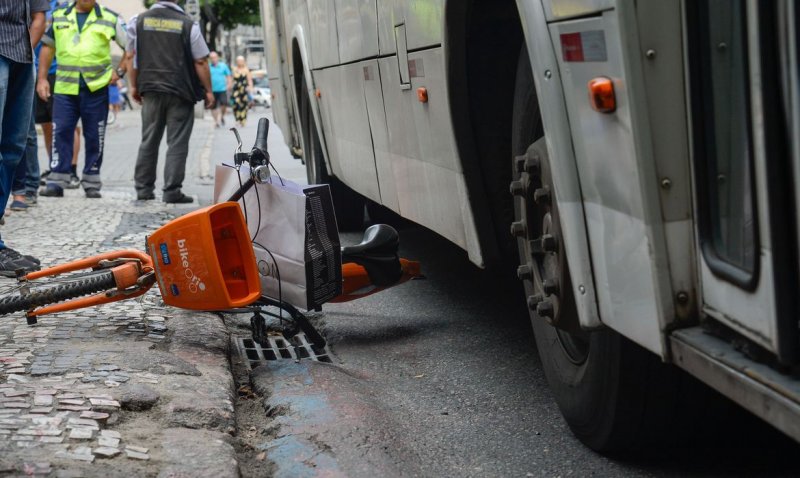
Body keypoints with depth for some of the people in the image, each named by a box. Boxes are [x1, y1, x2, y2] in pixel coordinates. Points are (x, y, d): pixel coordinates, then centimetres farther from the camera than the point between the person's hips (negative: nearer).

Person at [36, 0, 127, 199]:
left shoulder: (110, 19, 3)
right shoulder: (59, 16, 11)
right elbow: (48, 46, 17)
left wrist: (119, 70, -2)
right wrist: (42, 78, 11)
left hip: (96, 88, -2)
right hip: (64, 87, 2)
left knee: (94, 136, 4)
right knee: (61, 132, -3)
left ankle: (91, 182, 13)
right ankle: (57, 181, 1)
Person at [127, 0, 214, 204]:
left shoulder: (139, 21, 3)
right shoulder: (188, 24, -7)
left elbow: (132, 56, 8)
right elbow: (200, 62, -5)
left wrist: (134, 85, 17)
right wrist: (208, 91, 3)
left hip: (150, 89, 4)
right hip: (180, 92, -4)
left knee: (148, 141, 13)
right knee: (177, 143, 1)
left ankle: (143, 188, 16)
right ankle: (172, 191, -1)